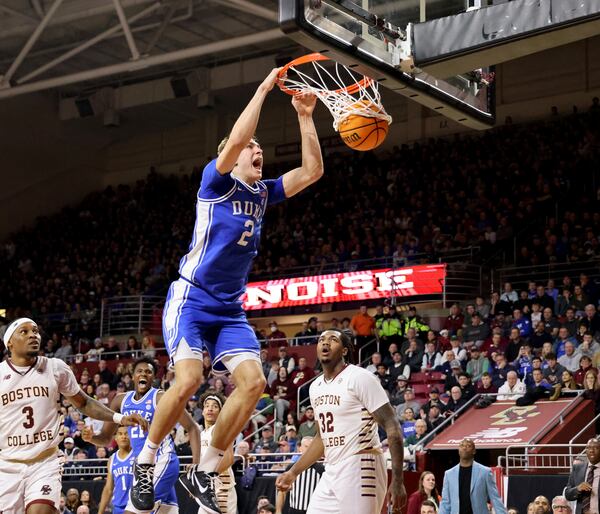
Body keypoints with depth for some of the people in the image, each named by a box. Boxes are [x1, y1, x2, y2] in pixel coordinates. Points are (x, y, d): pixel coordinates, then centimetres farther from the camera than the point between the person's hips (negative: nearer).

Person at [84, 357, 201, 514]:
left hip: (162, 462, -7)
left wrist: (196, 464, -17)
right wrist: (91, 437, -8)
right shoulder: (121, 400, 10)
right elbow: (106, 438, 15)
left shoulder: (161, 398, -9)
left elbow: (192, 428, -8)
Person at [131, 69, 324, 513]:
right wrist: (264, 87, -17)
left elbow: (313, 170, 9)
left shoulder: (262, 193, 14)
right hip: (191, 298, -7)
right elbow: (234, 140, -22)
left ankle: (205, 470, 0)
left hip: (230, 309, 7)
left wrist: (306, 116, 4)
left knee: (253, 381, -10)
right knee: (189, 380, -23)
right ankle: (146, 461, -2)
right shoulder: (217, 180, -4)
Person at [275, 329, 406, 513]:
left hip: (359, 468, -8)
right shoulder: (316, 387, 14)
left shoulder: (360, 378, -10)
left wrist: (397, 480, -20)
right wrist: (293, 472, 25)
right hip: (331, 472, 8)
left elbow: (392, 428, -13)